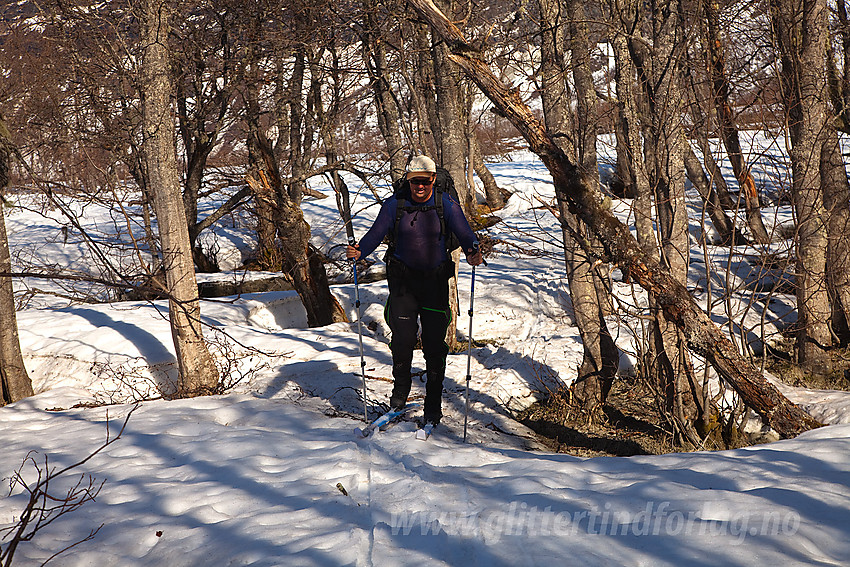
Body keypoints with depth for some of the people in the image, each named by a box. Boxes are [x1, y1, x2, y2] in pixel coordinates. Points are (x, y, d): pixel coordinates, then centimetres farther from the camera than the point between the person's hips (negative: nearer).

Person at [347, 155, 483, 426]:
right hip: (403, 278, 0)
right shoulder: (395, 205, -4)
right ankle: (401, 386, 19)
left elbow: (464, 233, -10)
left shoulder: (446, 204, -6)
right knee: (403, 335, -8)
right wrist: (359, 252, -26)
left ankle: (433, 404, 11)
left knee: (434, 341, -1)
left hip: (435, 279, 0)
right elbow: (376, 234, -7)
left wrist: (472, 252, -32)